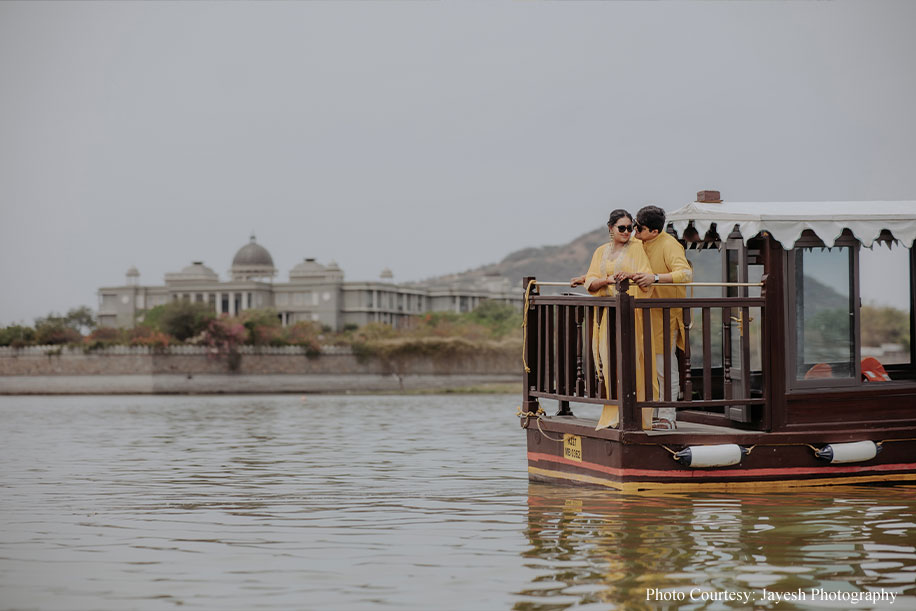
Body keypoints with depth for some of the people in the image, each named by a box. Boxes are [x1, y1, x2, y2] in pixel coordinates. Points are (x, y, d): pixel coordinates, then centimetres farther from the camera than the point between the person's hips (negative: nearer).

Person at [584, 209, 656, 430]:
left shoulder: (636, 248, 3)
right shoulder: (601, 251, 14)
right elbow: (590, 283, 6)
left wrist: (631, 275, -27)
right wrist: (607, 280, -14)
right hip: (606, 313, 4)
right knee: (608, 360, -1)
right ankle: (613, 414, 3)